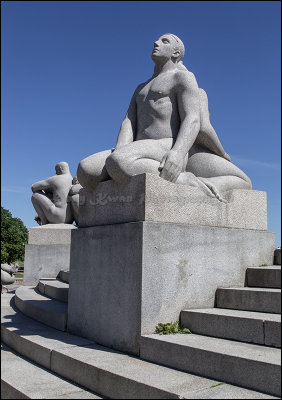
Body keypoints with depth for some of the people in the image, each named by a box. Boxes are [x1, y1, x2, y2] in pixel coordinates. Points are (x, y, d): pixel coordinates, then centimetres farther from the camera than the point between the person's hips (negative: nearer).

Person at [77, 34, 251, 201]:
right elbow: (129, 123, 15)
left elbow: (193, 120, -6)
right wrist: (119, 152, -9)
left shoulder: (183, 76, 12)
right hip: (144, 156, 7)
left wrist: (178, 153, -28)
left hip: (170, 150, -7)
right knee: (85, 170, -22)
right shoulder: (141, 89, 33)